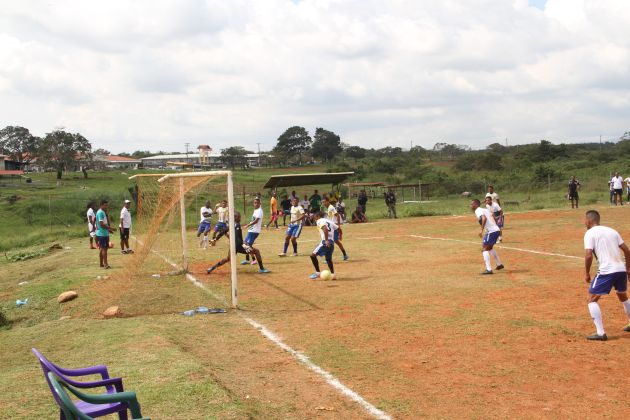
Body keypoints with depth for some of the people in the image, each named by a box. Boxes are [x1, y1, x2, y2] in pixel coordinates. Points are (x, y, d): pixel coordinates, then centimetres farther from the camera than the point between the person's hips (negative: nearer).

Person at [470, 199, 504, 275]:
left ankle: (489, 269, -19)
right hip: (496, 230, 10)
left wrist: (481, 230, -29)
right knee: (489, 247, 29)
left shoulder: (478, 211, -8)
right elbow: (492, 217, 24)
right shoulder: (484, 209, 20)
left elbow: (484, 218, -26)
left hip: (491, 231, -10)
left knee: (484, 249, -9)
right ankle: (499, 264, 39)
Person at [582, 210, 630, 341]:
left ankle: (601, 333, -7)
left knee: (592, 300, 2)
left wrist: (587, 273, 0)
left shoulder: (590, 233, -2)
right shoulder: (611, 231, 17)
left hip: (606, 271, -7)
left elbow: (589, 255, -13)